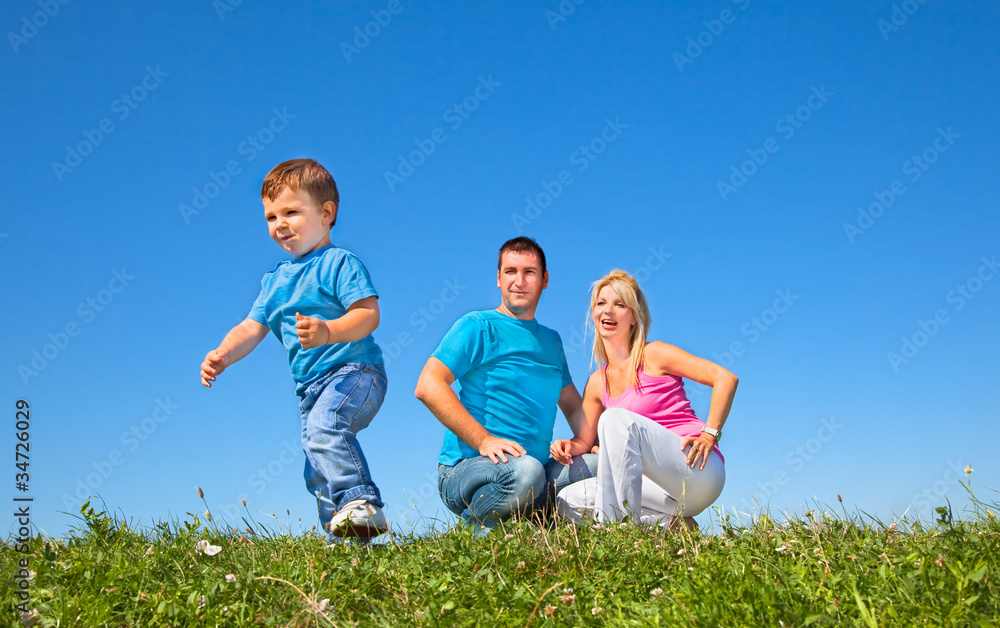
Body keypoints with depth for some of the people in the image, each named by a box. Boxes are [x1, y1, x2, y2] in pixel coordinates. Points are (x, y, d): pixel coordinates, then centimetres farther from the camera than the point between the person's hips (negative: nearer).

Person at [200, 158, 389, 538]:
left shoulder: (339, 263, -5)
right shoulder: (274, 281, 18)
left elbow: (369, 314, -16)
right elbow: (251, 328, 11)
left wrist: (328, 332, -34)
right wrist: (222, 355, -8)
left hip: (354, 370, -9)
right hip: (311, 386, 9)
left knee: (324, 422, -35)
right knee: (317, 476, 10)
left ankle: (362, 503, -37)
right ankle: (345, 534, 18)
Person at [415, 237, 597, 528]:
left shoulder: (551, 340, 20)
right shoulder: (478, 327, -2)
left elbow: (573, 405, 29)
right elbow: (428, 386, -14)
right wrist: (483, 440, -22)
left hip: (534, 467, 7)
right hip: (464, 469, -7)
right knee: (525, 471, -37)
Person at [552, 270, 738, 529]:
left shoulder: (653, 355, -2)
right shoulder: (597, 383, 14)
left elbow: (726, 378, -7)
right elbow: (584, 440, 17)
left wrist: (709, 434, -14)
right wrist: (567, 446, -6)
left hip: (700, 472, -6)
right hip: (663, 484, 7)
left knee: (616, 418, -27)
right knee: (567, 500, -5)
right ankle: (670, 520, -6)